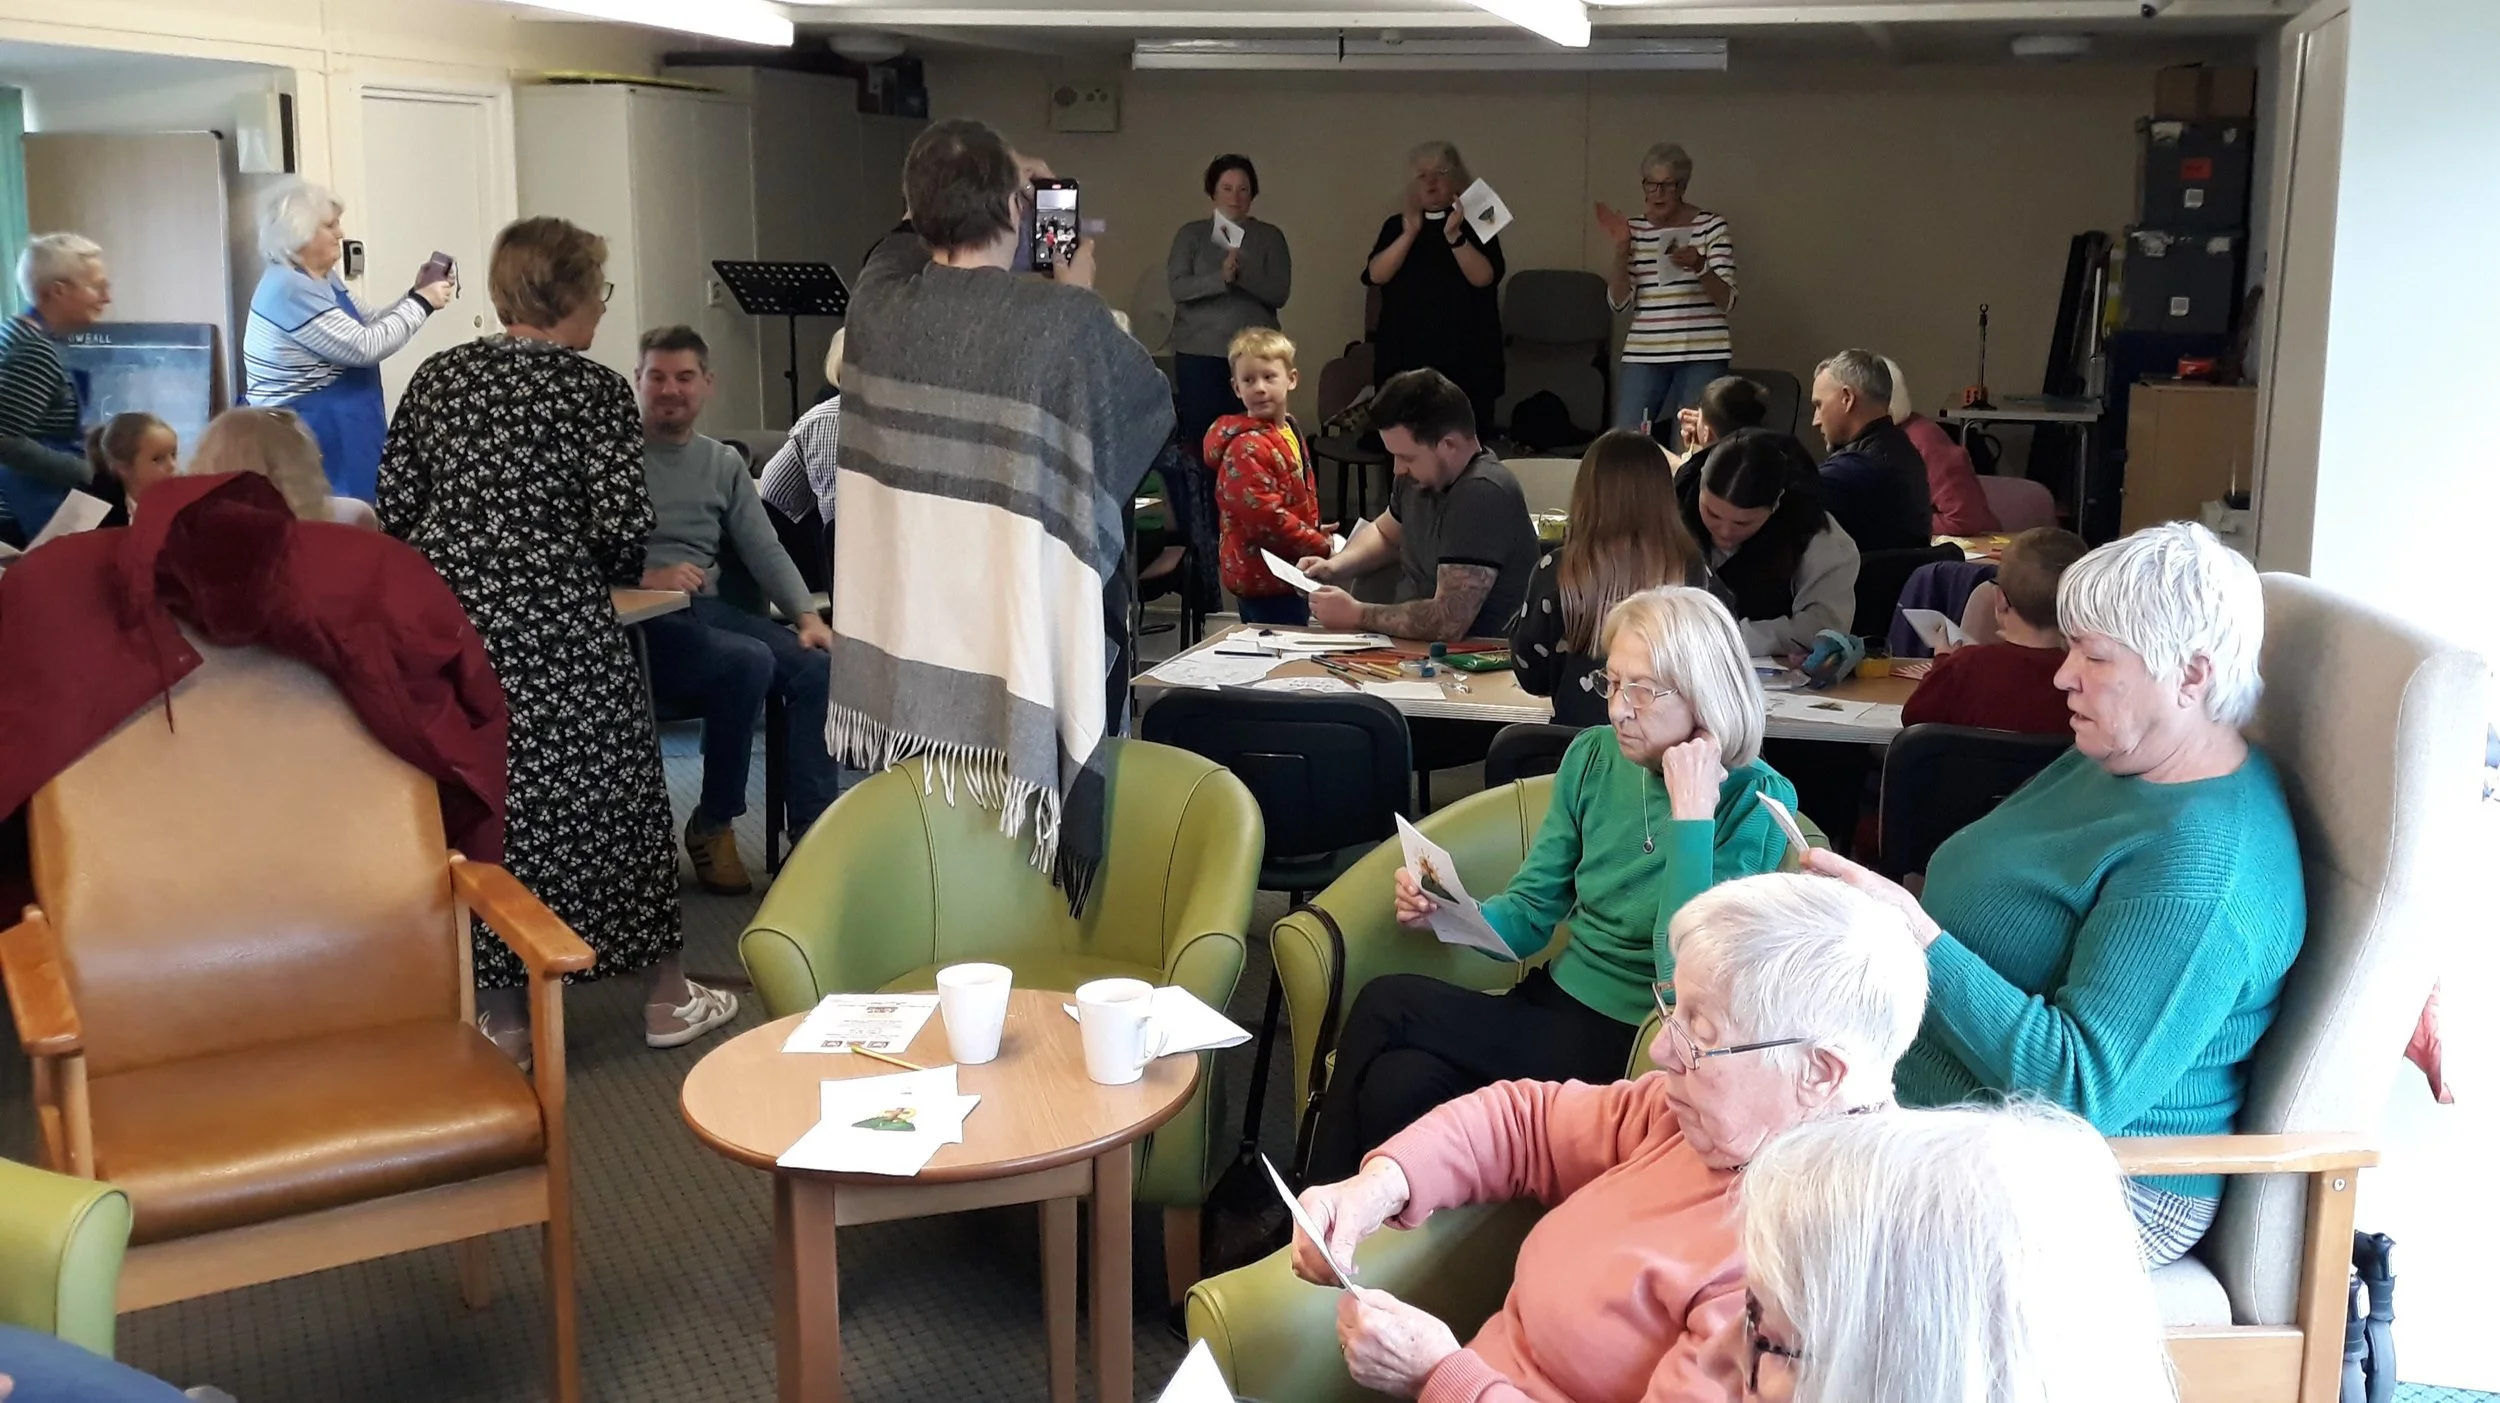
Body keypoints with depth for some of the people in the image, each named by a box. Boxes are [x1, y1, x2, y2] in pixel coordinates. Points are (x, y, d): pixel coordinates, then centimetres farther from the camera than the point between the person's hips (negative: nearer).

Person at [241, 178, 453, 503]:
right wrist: (421, 304, -15)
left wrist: (415, 294, 4)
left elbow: (366, 327, 18)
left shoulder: (323, 277, 10)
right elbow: (365, 347, -23)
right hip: (305, 437, -10)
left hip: (341, 432, 10)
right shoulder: (289, 289, -20)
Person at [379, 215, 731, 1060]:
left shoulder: (436, 377, 8)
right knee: (611, 800, 8)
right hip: (559, 633, -4)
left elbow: (395, 506, 8)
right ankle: (666, 999, 19)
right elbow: (623, 523, -13)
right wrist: (614, 573, 8)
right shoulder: (593, 389, -6)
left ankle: (502, 1016, 18)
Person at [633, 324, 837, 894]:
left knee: (814, 666, -18)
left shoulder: (724, 462, 18)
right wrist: (643, 579, -25)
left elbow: (764, 549, 10)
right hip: (636, 623, -5)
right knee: (749, 662, -31)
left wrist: (807, 615, -5)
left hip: (706, 611, 6)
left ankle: (813, 832, -15)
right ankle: (712, 824, -12)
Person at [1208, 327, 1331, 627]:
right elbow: (1265, 515, -25)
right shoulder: (1246, 447, -20)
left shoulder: (1290, 431, 11)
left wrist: (1314, 533, 12)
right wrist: (1321, 546, -18)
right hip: (1265, 580, -10)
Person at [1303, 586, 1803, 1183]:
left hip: (1633, 1045, -5)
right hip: (1552, 1001, 5)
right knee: (1396, 1083, -27)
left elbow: (1682, 972, -20)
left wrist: (1691, 817, -22)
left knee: (1386, 1006, -22)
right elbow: (1529, 915, 8)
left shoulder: (1756, 800, -11)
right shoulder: (1594, 756, 5)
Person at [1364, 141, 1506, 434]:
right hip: (1404, 356, 2)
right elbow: (1375, 275, -3)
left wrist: (1454, 236, -20)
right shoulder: (1397, 225, 12)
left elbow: (1484, 277, -10)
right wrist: (1410, 233, -12)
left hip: (1465, 358, -2)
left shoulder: (1474, 223, 5)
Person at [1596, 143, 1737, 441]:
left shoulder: (1711, 227, 0)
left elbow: (1726, 300, -5)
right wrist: (1621, 249, -9)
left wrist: (1699, 267, -23)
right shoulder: (1634, 229, 8)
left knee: (1695, 443, -8)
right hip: (1643, 354, 3)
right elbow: (1620, 301, 3)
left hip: (1702, 353, -3)